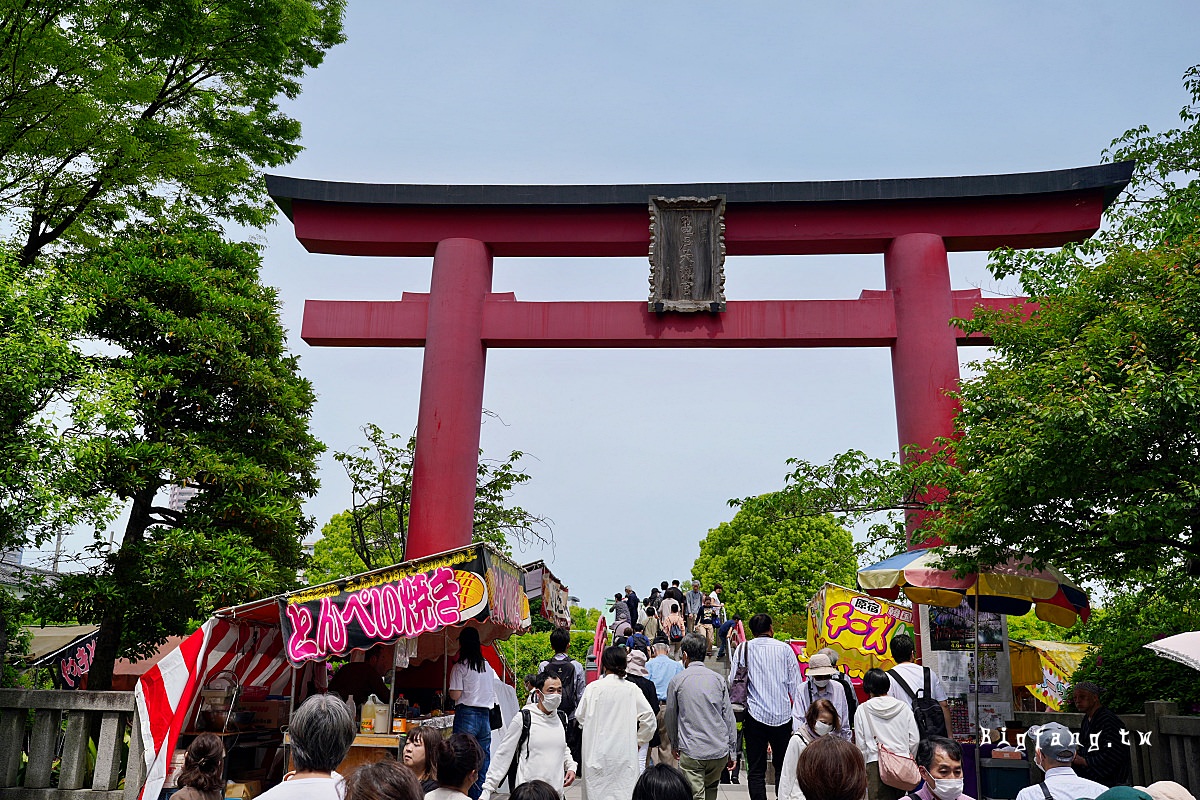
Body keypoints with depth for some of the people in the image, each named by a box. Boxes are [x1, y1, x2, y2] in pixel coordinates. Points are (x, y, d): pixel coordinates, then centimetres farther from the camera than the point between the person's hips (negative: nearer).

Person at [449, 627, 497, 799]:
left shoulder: (460, 667, -7)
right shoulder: (488, 666, 10)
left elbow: (455, 695, -10)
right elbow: (493, 694, 13)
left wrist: (449, 691, 8)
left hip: (466, 715, -5)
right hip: (485, 715, 5)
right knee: (483, 761, 9)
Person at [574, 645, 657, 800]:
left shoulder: (592, 688, -6)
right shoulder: (631, 689, -5)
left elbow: (580, 716, 5)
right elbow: (649, 716, -3)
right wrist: (639, 740, 12)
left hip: (598, 751, 0)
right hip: (625, 751, 0)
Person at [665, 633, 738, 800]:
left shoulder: (677, 681, -2)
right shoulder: (719, 679, 3)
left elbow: (671, 717, 9)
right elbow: (729, 717, 4)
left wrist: (675, 745, 25)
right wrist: (732, 752, 12)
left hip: (691, 751, -3)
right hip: (719, 751, 3)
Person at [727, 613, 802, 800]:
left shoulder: (743, 648, 1)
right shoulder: (785, 649, 1)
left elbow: (732, 682, 2)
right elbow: (795, 685, 2)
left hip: (755, 714, -1)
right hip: (783, 715, 1)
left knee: (756, 770, 4)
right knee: (782, 767, 12)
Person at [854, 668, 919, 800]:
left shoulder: (862, 710, 1)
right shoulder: (903, 707, 6)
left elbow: (861, 745, 3)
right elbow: (914, 740, 8)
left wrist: (862, 770, 13)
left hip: (876, 763, -2)